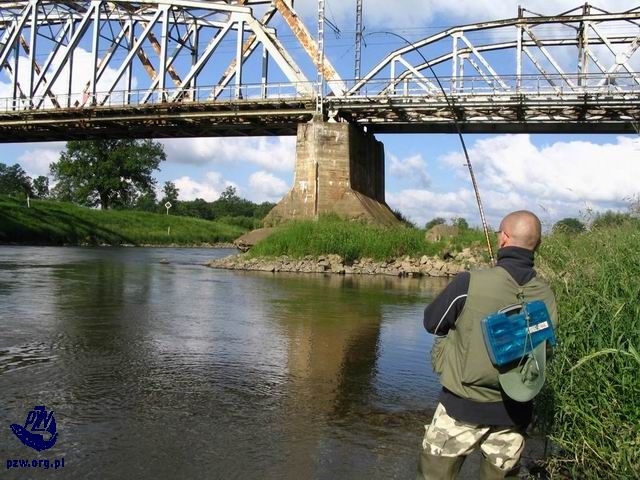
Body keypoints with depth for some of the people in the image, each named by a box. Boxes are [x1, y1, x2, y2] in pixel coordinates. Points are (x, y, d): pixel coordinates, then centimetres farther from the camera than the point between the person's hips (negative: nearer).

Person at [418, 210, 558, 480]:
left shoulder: (469, 283, -20)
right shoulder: (546, 297, -7)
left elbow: (431, 323, -5)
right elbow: (543, 351, 8)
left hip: (462, 407, -3)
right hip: (513, 413, 4)